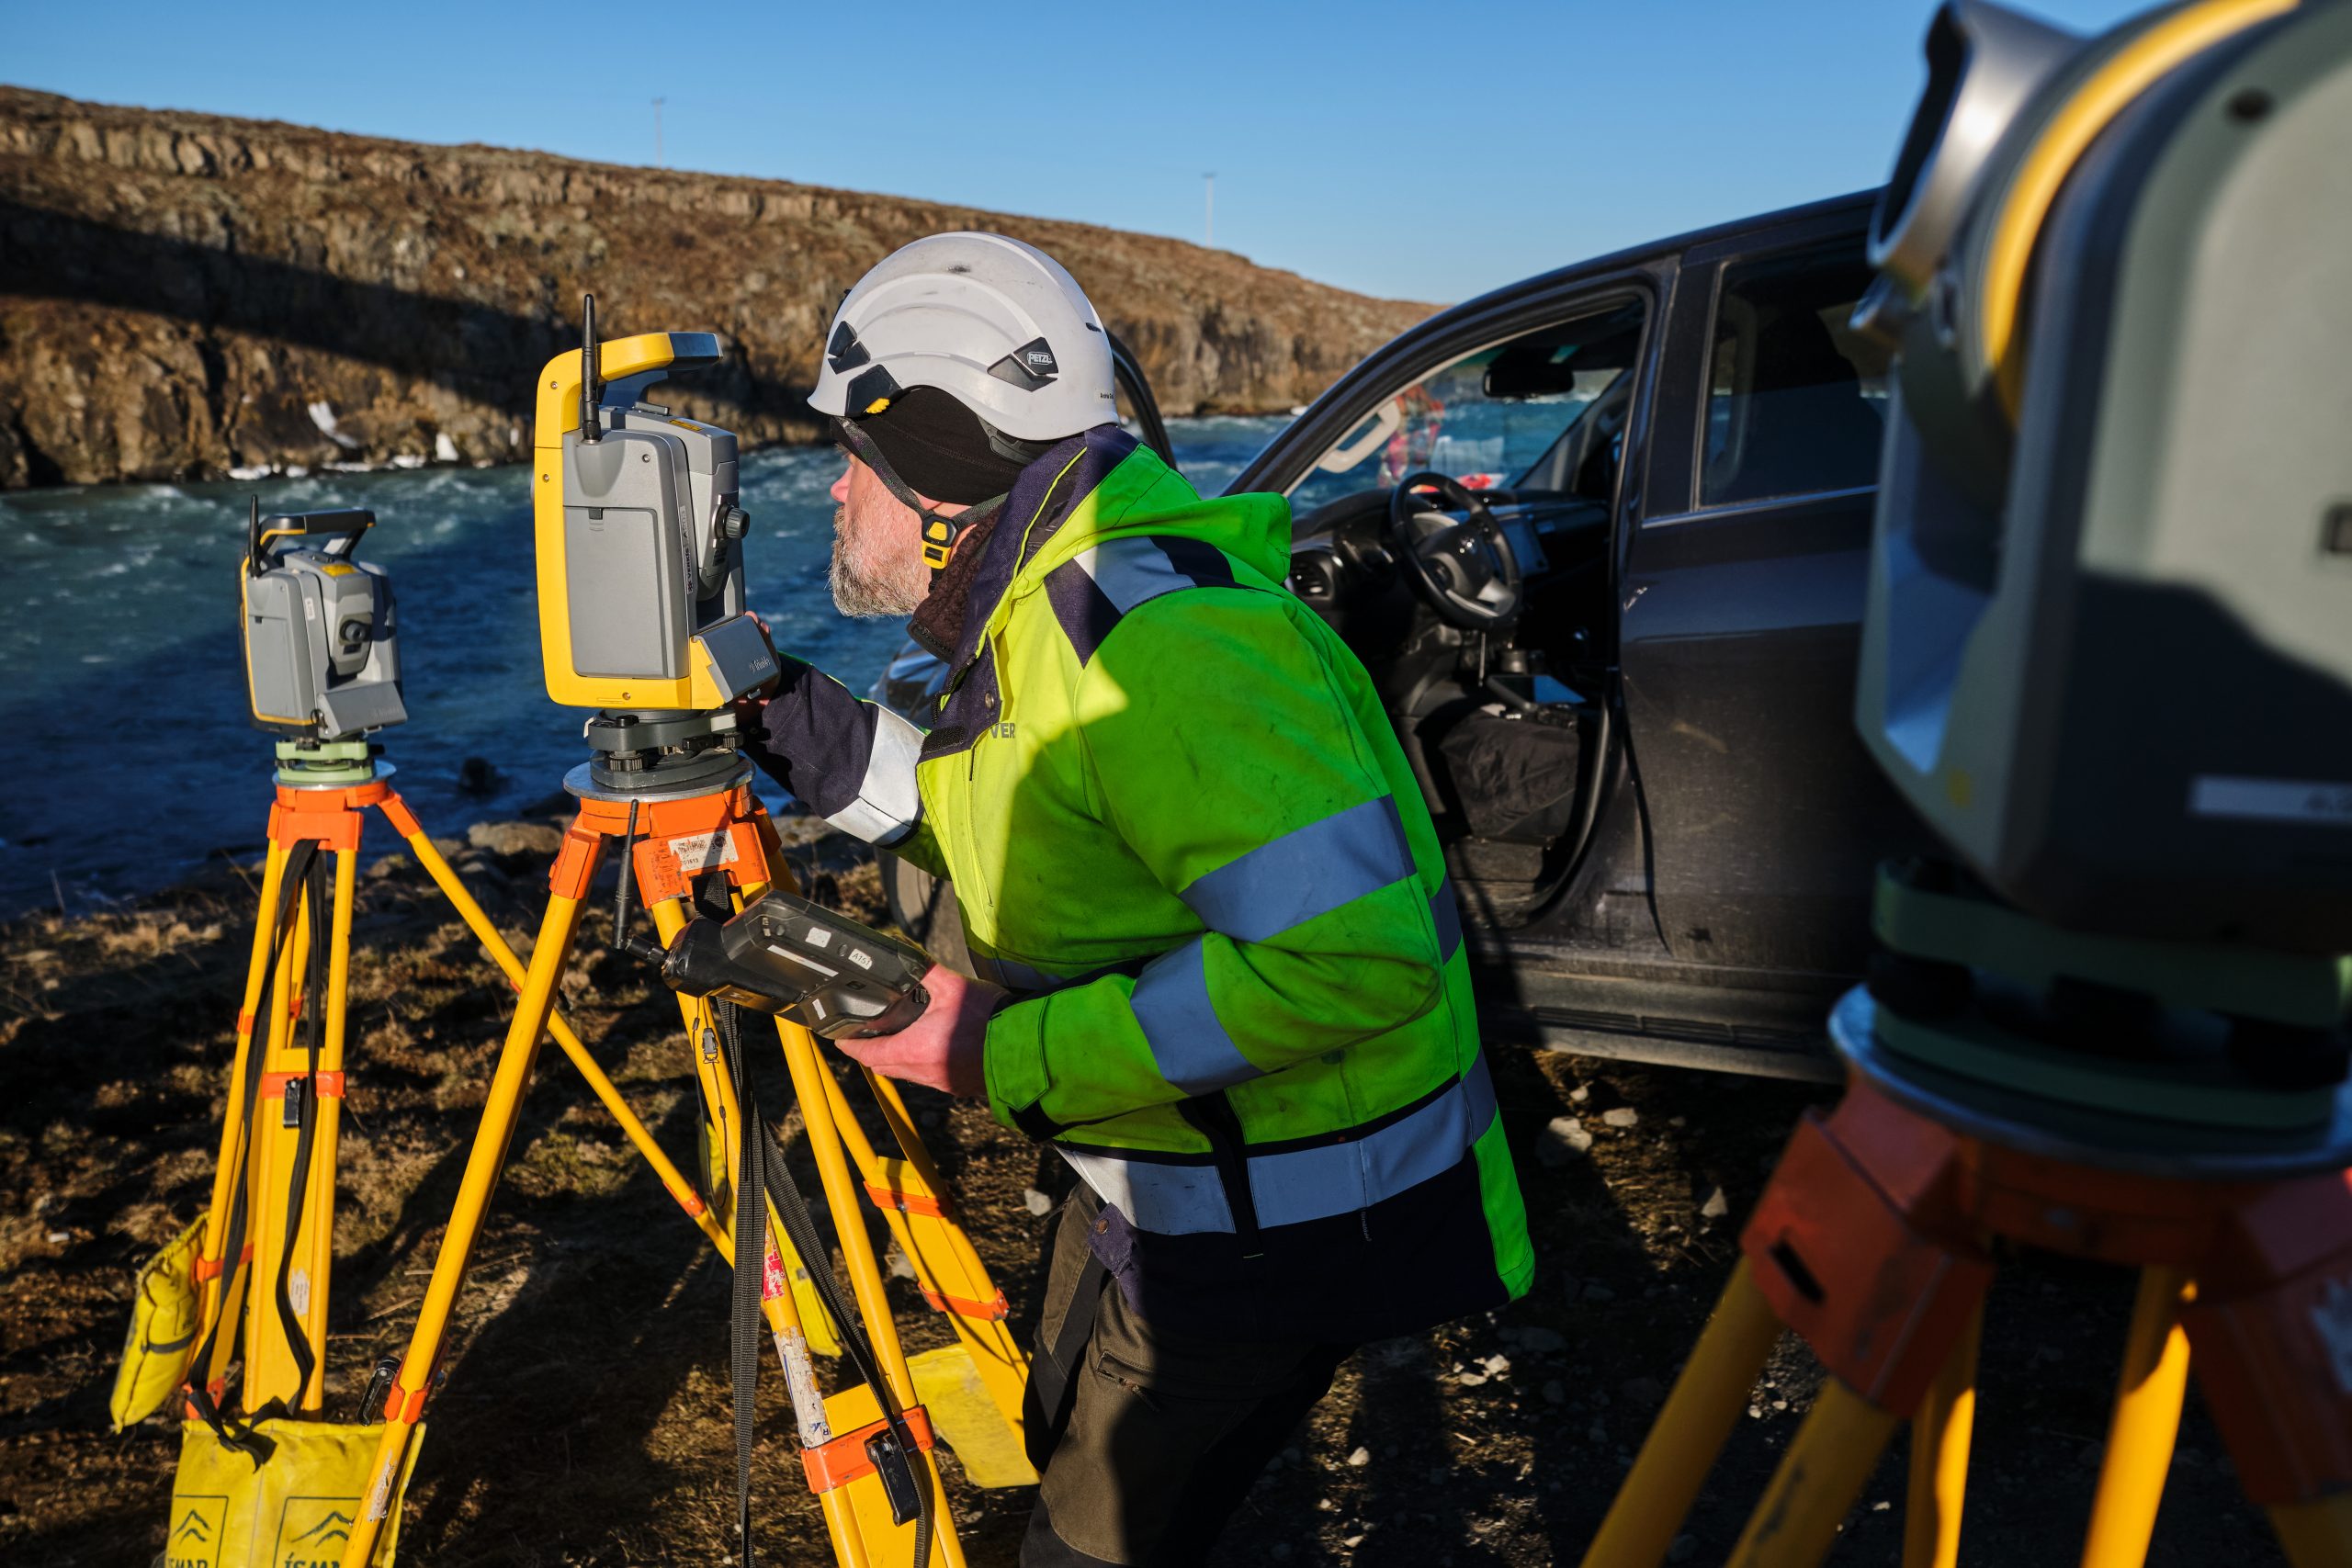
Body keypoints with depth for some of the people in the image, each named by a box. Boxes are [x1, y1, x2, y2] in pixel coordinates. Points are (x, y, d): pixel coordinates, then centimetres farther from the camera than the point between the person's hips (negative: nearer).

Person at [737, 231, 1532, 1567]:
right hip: (1154, 1168, 10)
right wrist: (848, 756, 1)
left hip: (1288, 1212, -10)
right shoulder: (1031, 614, 3)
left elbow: (1353, 958, -36)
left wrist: (1011, 1053, -30)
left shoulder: (1165, 643, -30)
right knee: (1071, 1456, 28)